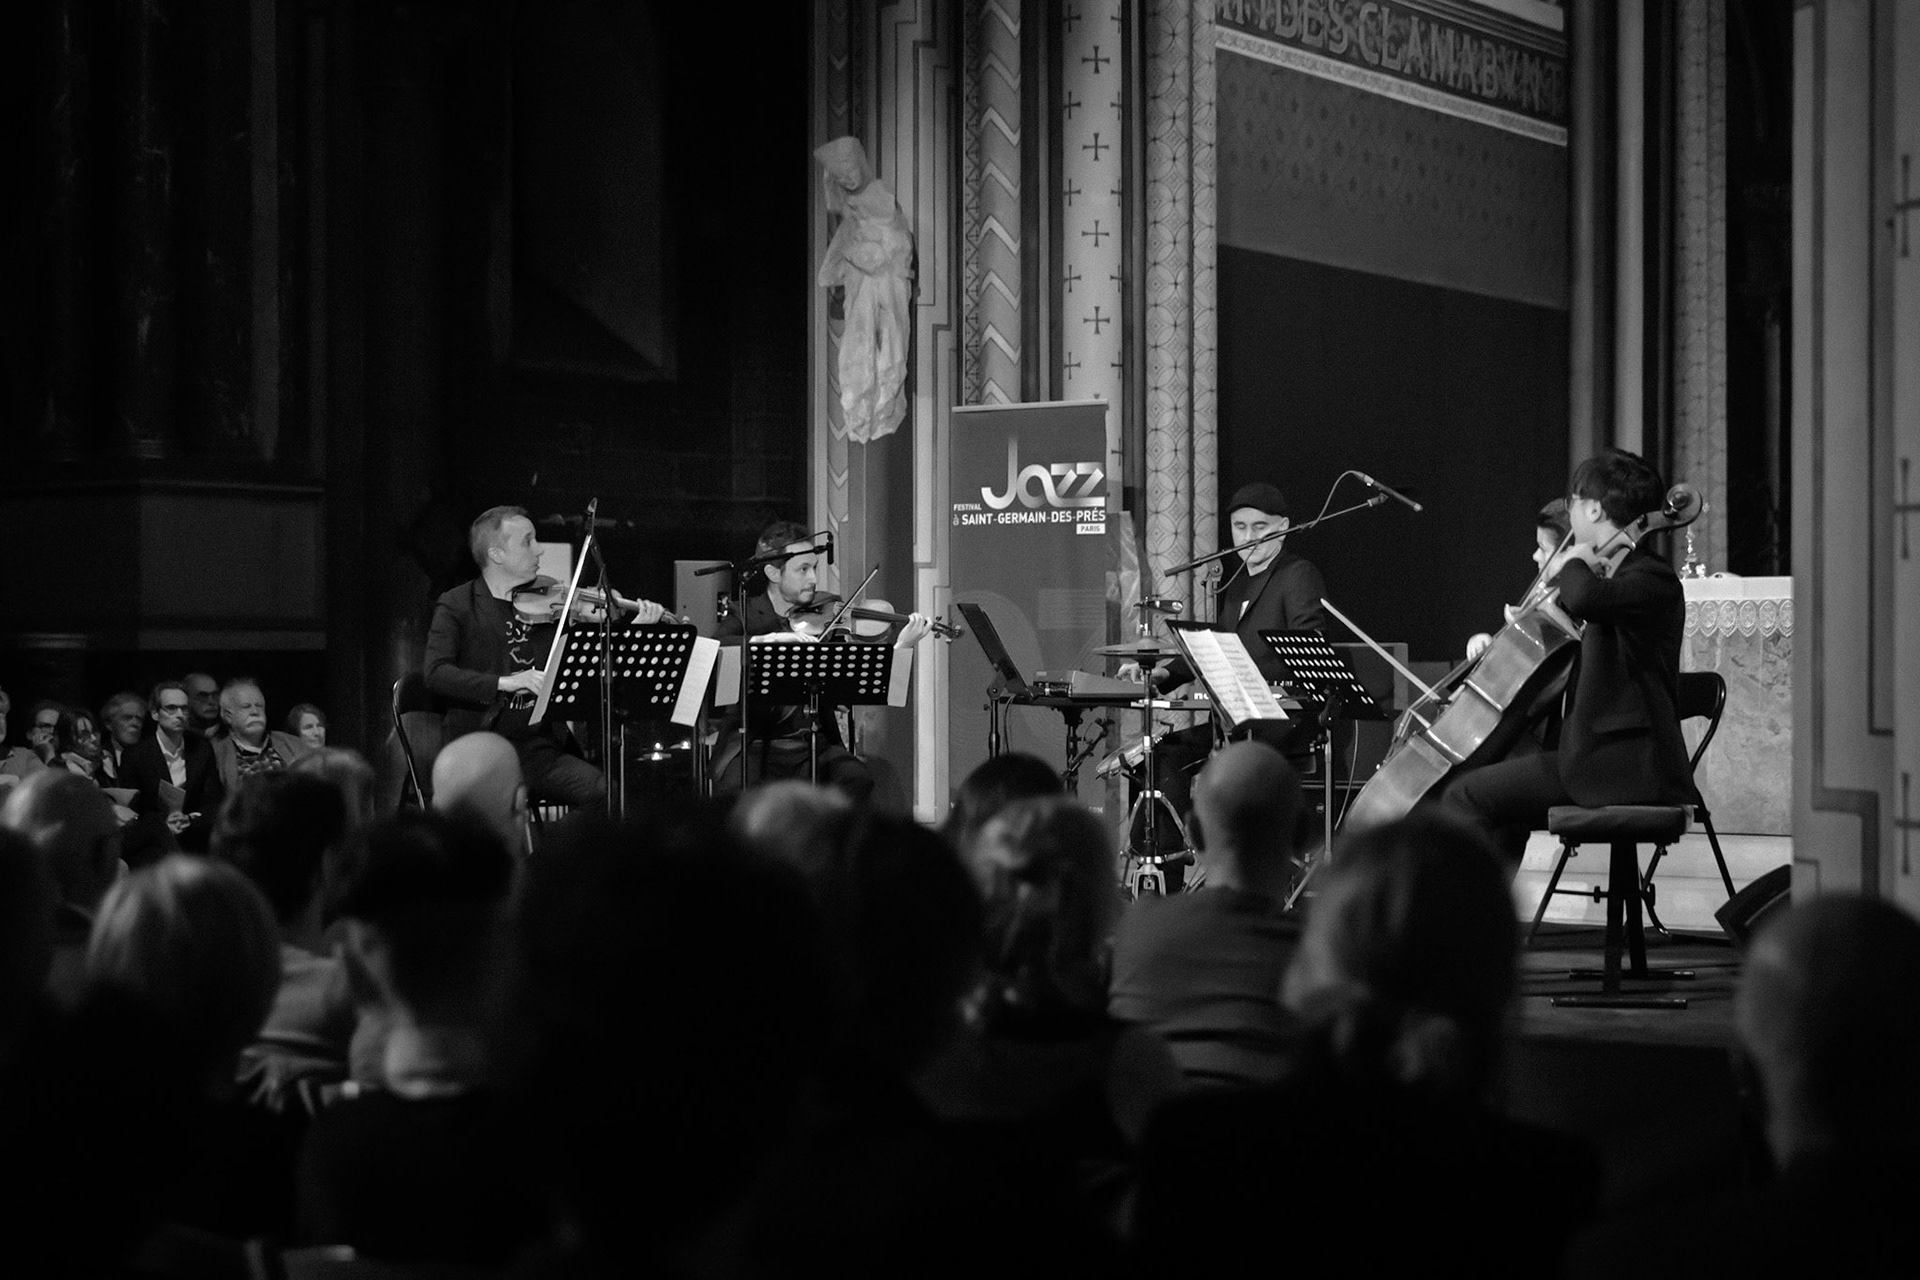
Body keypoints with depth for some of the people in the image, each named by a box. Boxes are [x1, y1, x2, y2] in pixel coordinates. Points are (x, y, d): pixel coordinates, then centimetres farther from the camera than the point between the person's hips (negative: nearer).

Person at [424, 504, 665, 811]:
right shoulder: (456, 607, 1)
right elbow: (436, 675, -14)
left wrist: (638, 628, 1)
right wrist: (507, 682, -27)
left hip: (542, 749, 4)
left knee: (605, 791, -21)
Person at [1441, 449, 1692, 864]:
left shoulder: (1652, 578, -12)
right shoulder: (1615, 576, 19)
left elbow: (1585, 597, -34)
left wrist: (1574, 564, -11)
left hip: (1626, 763, -11)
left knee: (1464, 798, -13)